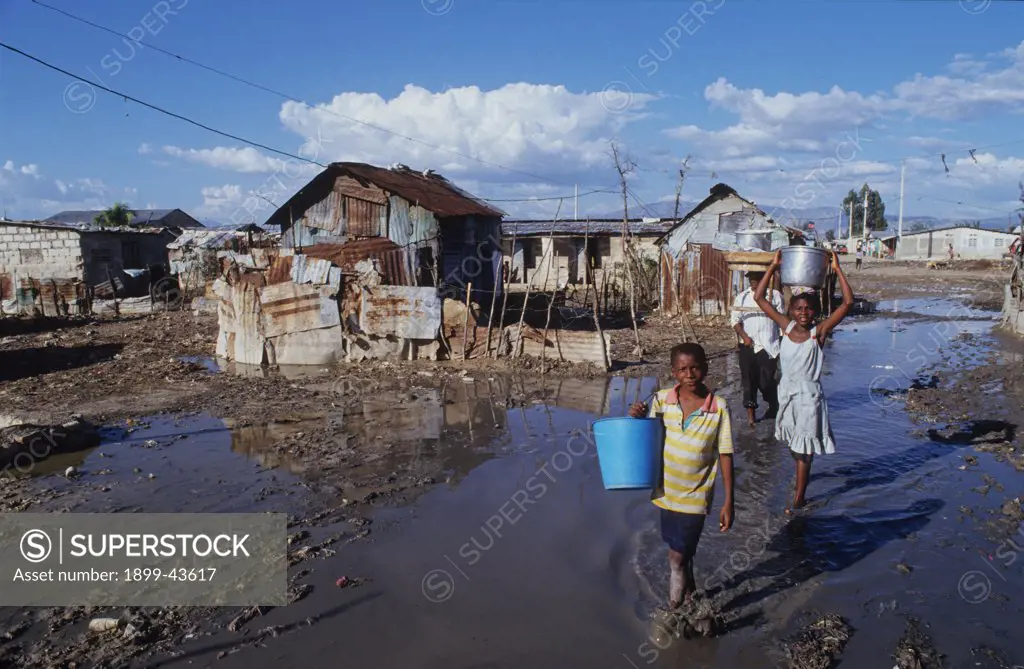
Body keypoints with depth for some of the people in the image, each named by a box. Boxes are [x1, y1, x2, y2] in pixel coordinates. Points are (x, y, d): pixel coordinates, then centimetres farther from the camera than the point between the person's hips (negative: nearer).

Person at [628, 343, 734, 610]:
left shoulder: (719, 407, -14)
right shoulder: (661, 400, -9)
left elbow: (725, 456, -9)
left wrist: (728, 502, -8)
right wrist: (637, 418, -20)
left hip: (695, 496, -3)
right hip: (667, 492, 3)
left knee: (677, 558, 0)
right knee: (681, 550, 23)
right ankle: (690, 592, 49)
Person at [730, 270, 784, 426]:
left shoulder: (775, 295, 2)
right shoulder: (742, 297, 8)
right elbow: (735, 320, 7)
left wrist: (783, 343, -1)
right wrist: (744, 336, -8)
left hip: (769, 346, -2)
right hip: (748, 346, 2)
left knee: (767, 379, -1)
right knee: (749, 378, 2)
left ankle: (773, 408, 22)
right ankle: (750, 410, 9)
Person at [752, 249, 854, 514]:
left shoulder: (819, 331, -12)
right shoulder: (786, 326, -3)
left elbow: (848, 303, -20)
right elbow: (759, 297, -5)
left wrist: (838, 270, -21)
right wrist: (773, 267, -9)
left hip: (808, 395, -4)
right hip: (787, 392, 4)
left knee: (804, 448, 1)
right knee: (793, 443, 22)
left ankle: (799, 498, 10)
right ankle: (802, 475, 48)